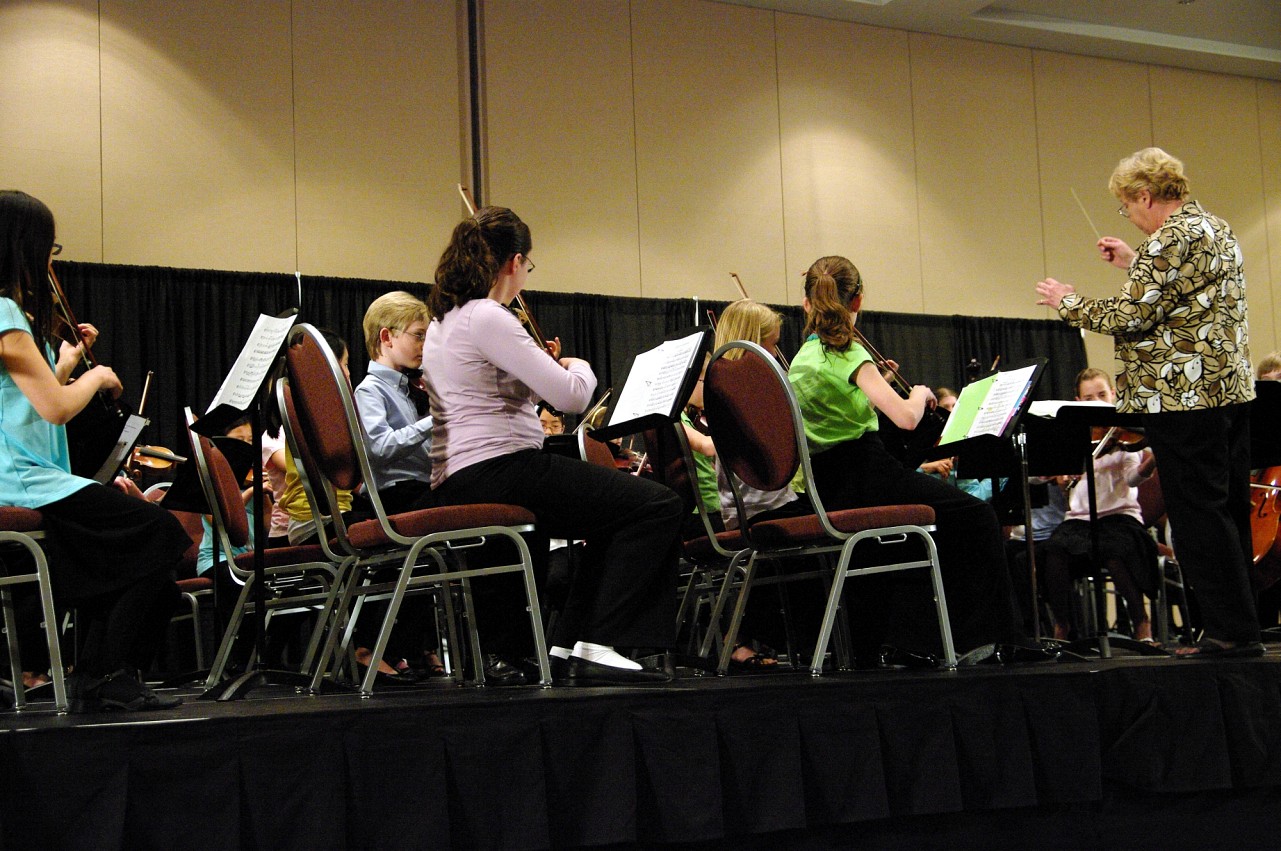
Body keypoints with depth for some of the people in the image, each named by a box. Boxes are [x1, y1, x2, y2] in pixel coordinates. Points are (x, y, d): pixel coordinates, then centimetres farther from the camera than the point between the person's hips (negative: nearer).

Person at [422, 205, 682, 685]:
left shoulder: (442, 321, 18)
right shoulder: (487, 318, -14)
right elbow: (572, 396, -16)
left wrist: (544, 365, 19)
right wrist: (580, 367, 5)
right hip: (498, 472, -11)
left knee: (614, 517, 25)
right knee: (658, 506, -8)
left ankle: (566, 645, 18)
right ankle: (597, 648, -9)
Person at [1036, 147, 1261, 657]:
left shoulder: (1172, 238, -15)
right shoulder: (1215, 227, 16)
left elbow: (1131, 315, -18)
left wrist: (1068, 303, -5)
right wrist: (1134, 265, 25)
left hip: (1185, 395, -10)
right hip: (1230, 386, 10)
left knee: (1198, 512, -5)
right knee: (1228, 509, 12)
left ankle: (1231, 632, -2)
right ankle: (1240, 629, 17)